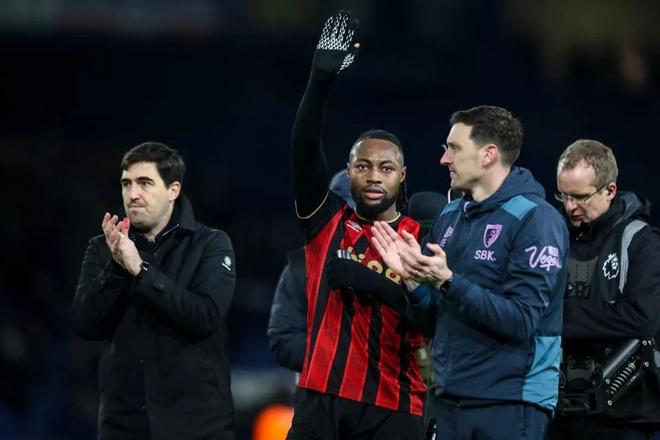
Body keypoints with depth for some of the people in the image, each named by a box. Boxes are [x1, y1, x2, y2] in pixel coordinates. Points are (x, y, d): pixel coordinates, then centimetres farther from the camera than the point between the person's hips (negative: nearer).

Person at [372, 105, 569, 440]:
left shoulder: (536, 220, -10)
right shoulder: (449, 217, 12)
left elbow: (521, 321, -18)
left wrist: (447, 281, -25)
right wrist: (410, 277, -3)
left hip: (508, 403, -7)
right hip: (450, 399, 7)